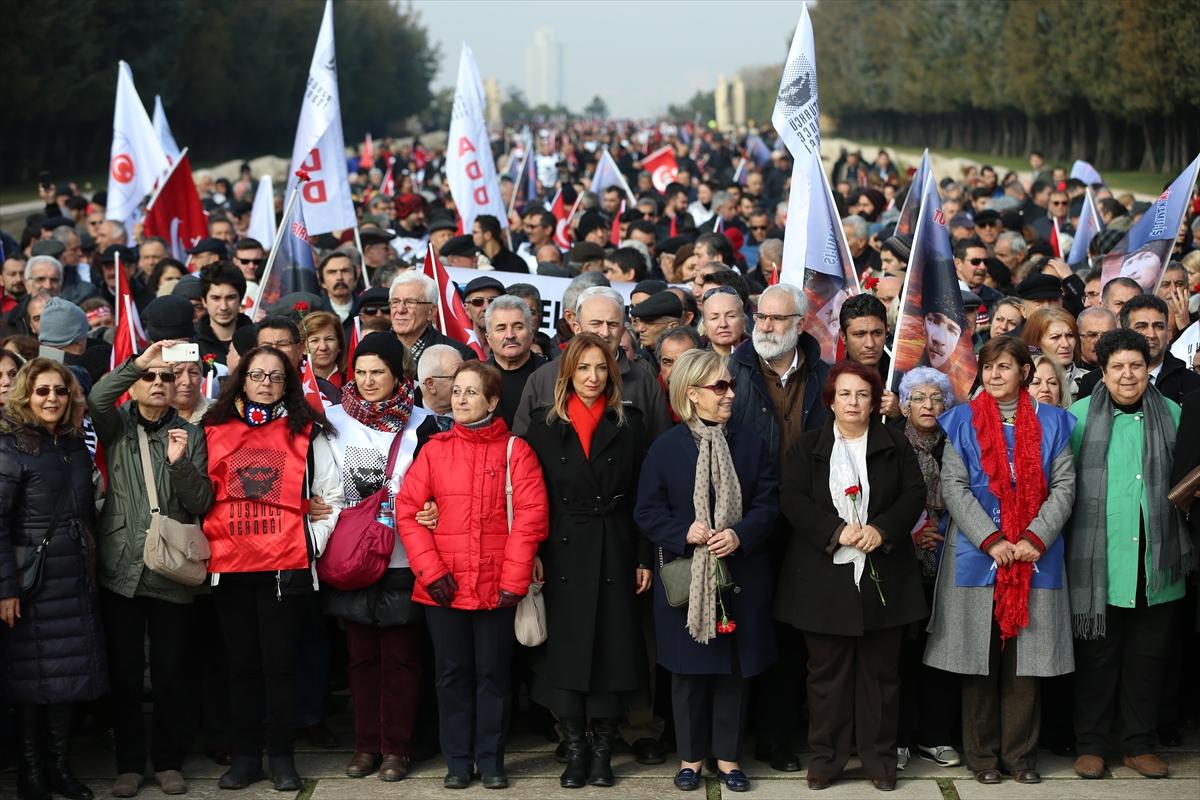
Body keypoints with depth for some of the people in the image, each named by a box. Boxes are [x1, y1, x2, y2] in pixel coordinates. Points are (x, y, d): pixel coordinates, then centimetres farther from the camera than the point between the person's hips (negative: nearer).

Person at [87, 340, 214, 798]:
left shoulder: (190, 435, 8)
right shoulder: (117, 426, 7)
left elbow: (200, 503, 0)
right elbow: (96, 400, -17)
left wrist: (180, 463, -17)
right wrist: (138, 362, -24)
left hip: (171, 572, 0)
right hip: (121, 569, 0)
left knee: (170, 672, 4)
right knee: (125, 671, 4)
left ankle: (169, 761, 17)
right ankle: (129, 763, 15)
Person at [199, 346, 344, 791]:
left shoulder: (307, 433, 5)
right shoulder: (214, 431, 8)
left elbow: (332, 496, 6)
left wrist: (314, 543, -1)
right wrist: (205, 541, 1)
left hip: (286, 566, -2)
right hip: (229, 566, 2)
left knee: (279, 662, 2)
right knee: (242, 663, 8)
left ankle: (282, 757, 10)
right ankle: (245, 756, 15)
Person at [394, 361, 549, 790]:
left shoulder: (514, 450, -1)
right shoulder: (435, 450, 5)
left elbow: (530, 516, -7)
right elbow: (407, 510, -1)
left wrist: (514, 579, -12)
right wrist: (431, 570, -10)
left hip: (496, 587, -2)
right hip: (443, 587, 2)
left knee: (494, 673, 7)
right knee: (452, 674, 9)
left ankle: (490, 760, 17)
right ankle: (457, 761, 18)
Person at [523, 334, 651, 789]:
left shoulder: (628, 425, 5)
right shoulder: (544, 426, 4)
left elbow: (641, 496, 4)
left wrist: (643, 558, -1)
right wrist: (532, 554, -6)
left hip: (614, 553, 0)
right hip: (562, 554, 0)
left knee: (613, 649, 1)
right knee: (565, 651, 1)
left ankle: (603, 750, 11)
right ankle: (575, 749, 11)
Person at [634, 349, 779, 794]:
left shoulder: (751, 444, 5)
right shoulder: (666, 447, -2)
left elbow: (767, 504, 2)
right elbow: (647, 512, -2)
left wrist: (741, 534, -16)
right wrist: (684, 534, -17)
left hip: (740, 577, 2)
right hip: (685, 577, -2)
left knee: (735, 669, 6)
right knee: (689, 670, 6)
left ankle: (728, 756, 18)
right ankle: (691, 756, 18)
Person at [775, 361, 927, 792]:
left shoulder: (895, 444, 9)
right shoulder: (808, 446, 6)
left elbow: (914, 494, 2)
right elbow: (792, 499, -4)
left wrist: (882, 529, -15)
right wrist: (836, 532, -16)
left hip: (884, 574, 1)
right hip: (824, 577, -1)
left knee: (881, 670, 5)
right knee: (827, 670, 4)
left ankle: (880, 757, 14)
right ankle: (826, 756, 13)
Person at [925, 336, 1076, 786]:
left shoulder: (1050, 422, 7)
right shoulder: (963, 422, 5)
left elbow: (1064, 485, 1)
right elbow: (953, 487, -3)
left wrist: (1036, 538, -13)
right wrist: (992, 540, -14)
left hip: (1035, 557, 1)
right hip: (977, 557, -1)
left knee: (1026, 658, 2)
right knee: (980, 658, 2)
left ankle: (1020, 753, 10)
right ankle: (982, 755, 10)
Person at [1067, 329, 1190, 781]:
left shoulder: (1172, 415, 9)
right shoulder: (1080, 416, 2)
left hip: (1157, 559, 2)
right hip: (1098, 561, -2)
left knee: (1149, 654, 8)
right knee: (1097, 654, 5)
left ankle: (1139, 744, 20)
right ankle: (1091, 744, 15)